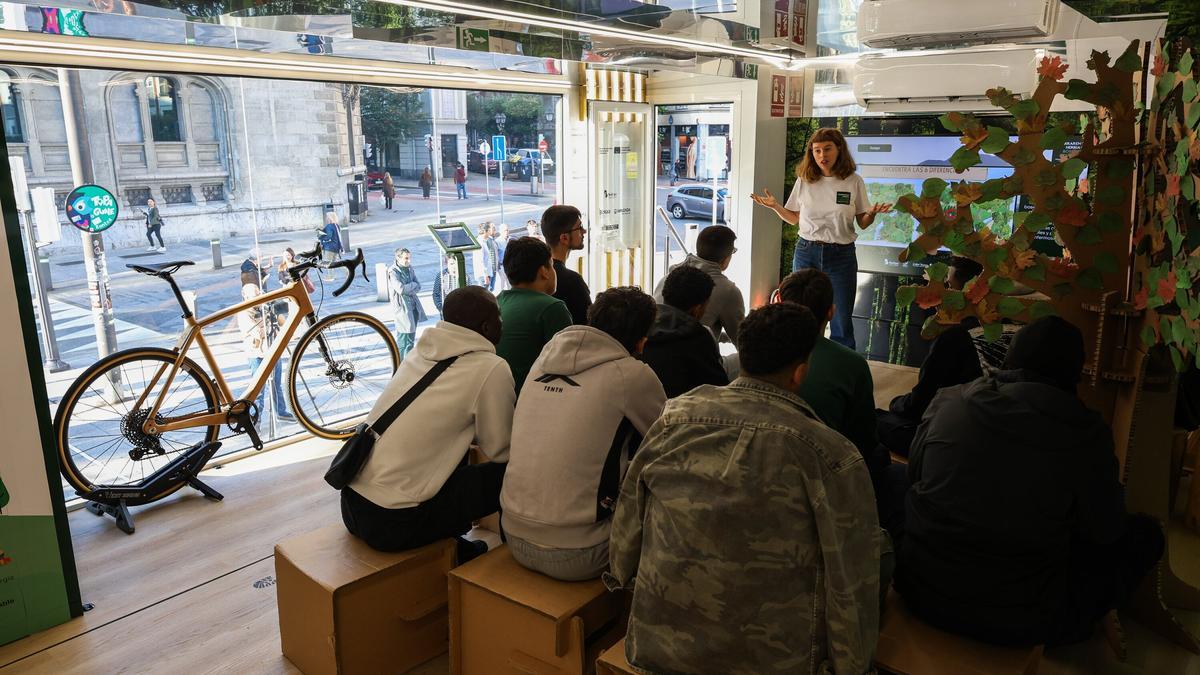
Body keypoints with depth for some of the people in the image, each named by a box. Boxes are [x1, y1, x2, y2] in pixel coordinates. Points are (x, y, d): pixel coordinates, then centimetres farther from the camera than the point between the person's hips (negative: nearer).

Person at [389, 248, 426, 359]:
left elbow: (418, 286, 4)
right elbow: (400, 289, -23)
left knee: (411, 337, 15)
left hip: (414, 305, 7)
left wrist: (408, 289, -13)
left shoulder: (410, 268, 8)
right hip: (401, 307, -7)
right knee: (402, 336, -6)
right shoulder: (393, 272, -13)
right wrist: (413, 285, -8)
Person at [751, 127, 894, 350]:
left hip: (841, 256, -1)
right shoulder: (804, 180, 3)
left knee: (841, 321, 2)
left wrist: (872, 213, -16)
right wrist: (775, 206, -5)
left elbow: (862, 223, 5)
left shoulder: (854, 181, -1)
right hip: (806, 252, 2)